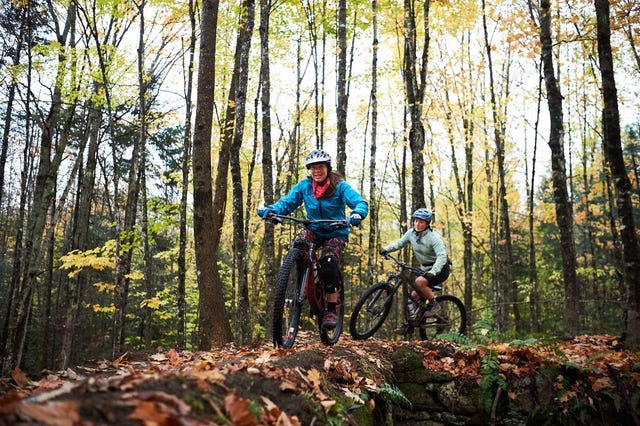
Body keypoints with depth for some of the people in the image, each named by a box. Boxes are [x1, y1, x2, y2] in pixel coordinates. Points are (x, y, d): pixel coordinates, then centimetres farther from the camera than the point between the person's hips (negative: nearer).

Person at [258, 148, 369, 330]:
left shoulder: (340, 186, -13)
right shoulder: (304, 185, -5)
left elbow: (360, 202, -23)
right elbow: (287, 201, -11)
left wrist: (357, 213, -48)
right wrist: (271, 209, -33)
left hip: (336, 232, -3)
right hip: (313, 229, 3)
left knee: (329, 266, -26)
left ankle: (331, 310, -11)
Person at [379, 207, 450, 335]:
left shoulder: (433, 237, -22)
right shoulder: (411, 233, -3)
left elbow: (442, 256, -31)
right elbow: (399, 243, 5)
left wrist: (433, 272, -44)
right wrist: (386, 249, -14)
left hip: (440, 269, -7)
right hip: (425, 268, 7)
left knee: (419, 281, -31)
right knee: (414, 295, 1)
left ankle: (434, 304, -11)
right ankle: (409, 324, 11)